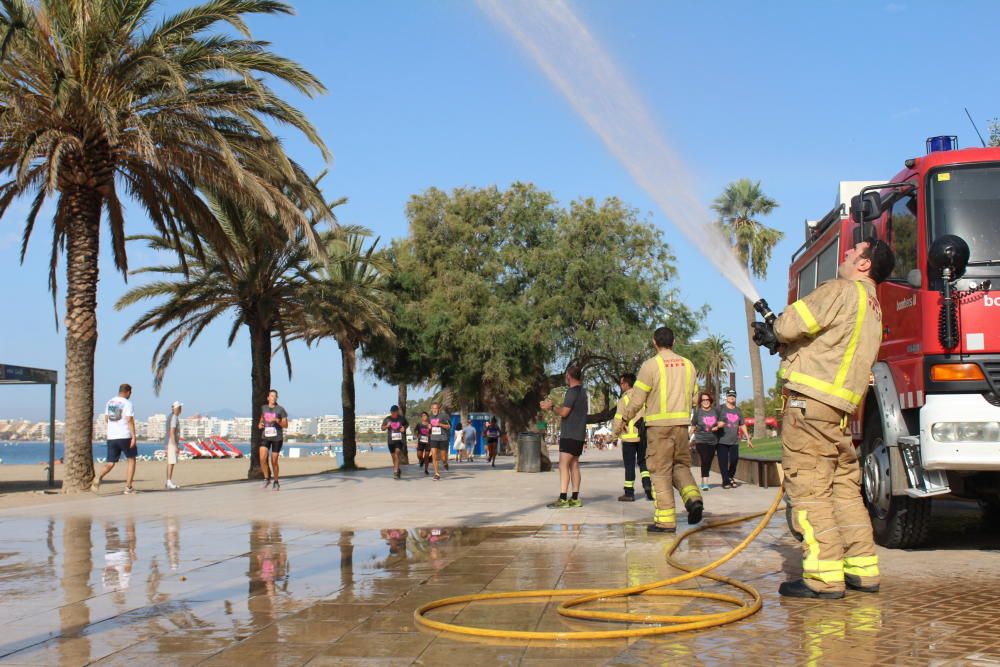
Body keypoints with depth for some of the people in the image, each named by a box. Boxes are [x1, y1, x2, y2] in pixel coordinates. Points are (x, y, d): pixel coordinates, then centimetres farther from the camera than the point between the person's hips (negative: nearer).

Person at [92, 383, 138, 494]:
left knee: (110, 463, 9)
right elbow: (130, 420, -16)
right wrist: (133, 436, -16)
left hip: (111, 437, 5)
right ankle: (128, 487, 5)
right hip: (125, 436, -5)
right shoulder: (127, 403, -8)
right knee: (131, 460, 10)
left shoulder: (109, 402, 12)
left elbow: (106, 419, 19)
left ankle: (99, 477, -21)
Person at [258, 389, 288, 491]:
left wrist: (276, 420, -20)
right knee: (262, 459, -16)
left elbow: (286, 425, -5)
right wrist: (260, 424, 4)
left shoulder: (281, 409, -5)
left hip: (277, 438, -2)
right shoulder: (263, 408, 7)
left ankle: (276, 481, 22)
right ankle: (267, 478, 5)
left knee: (274, 461, 1)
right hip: (265, 437, 2)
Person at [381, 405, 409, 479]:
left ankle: (395, 471, -25)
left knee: (397, 452, -22)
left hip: (400, 439, -3)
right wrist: (387, 426, -14)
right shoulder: (387, 419, 1)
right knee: (393, 455, 11)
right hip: (391, 440, 3)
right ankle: (398, 470, 31)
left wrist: (404, 427, -4)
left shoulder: (402, 418, 0)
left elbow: (407, 424, 17)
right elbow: (382, 428, 7)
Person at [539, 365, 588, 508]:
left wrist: (551, 407, -1)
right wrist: (552, 405, 20)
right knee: (574, 465, 10)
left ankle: (562, 499, -18)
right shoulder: (582, 392, 16)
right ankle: (575, 499, 10)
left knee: (563, 465, -12)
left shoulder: (572, 391, -12)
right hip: (579, 435, 9)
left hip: (569, 435, -9)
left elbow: (564, 412, -17)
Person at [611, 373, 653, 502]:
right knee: (643, 460, 15)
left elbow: (618, 420, -9)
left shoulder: (624, 399, -8)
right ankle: (647, 483, -7)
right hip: (643, 435, 4)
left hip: (629, 436, -4)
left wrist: (614, 434, 6)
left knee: (629, 464, 3)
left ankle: (629, 493, 6)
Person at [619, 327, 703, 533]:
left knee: (661, 471, 1)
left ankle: (665, 520, 1)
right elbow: (693, 397, 14)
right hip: (681, 423, 4)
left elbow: (637, 399, -6)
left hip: (658, 425, -4)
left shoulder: (651, 365, -7)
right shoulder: (687, 365, 9)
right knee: (680, 465, 18)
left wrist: (625, 417, 10)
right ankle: (693, 497, -8)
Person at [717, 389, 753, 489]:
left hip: (734, 441, 4)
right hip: (722, 440, -4)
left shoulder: (738, 411, 17)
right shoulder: (720, 408, 2)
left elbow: (742, 425, 21)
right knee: (723, 462, -5)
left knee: (734, 460, -3)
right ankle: (725, 481, 2)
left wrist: (748, 439, 20)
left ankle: (730, 477, 19)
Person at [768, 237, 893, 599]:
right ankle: (862, 569, 17)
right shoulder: (872, 306, 22)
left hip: (810, 403, -9)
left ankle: (824, 577, -9)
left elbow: (790, 325, -14)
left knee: (808, 488, -8)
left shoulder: (841, 290, -7)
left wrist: (778, 328, 8)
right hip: (840, 408, 9)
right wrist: (783, 342, 22)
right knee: (845, 487, 14)